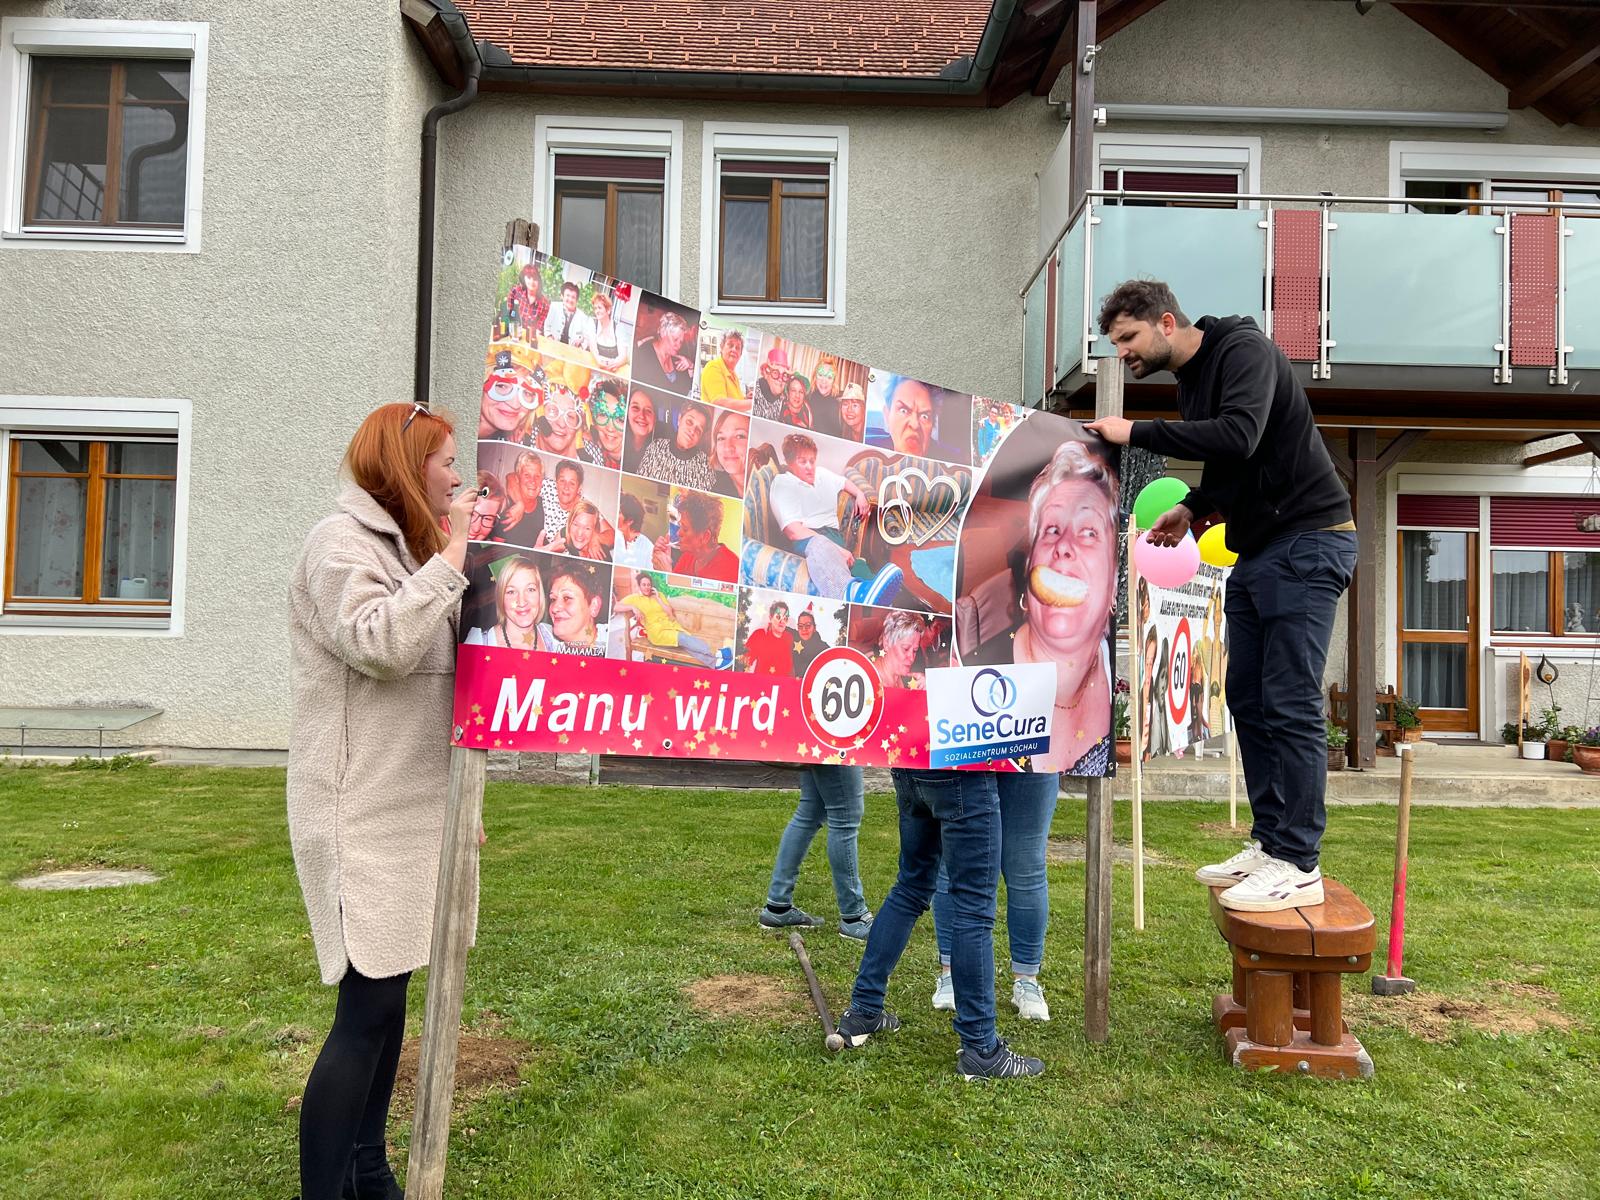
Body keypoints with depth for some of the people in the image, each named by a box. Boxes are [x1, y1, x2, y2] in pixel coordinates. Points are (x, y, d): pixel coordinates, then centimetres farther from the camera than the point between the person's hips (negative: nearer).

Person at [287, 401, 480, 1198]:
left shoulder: (400, 547, 17)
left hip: (408, 806, 9)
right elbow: (381, 643, -25)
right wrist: (452, 554, -18)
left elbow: (433, 652, 22)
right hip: (362, 815, -9)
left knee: (390, 992, 13)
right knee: (367, 1007, -8)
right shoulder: (341, 540, -10)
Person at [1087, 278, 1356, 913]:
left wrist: (1135, 432, -26)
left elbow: (1238, 436, -30)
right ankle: (1269, 844, 17)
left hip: (1307, 540, -10)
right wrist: (1191, 507, 10)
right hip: (1256, 550, 10)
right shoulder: (1189, 379, 15)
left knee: (1290, 705, -10)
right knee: (1248, 699, 9)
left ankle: (1298, 866, -4)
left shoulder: (1244, 350, -13)